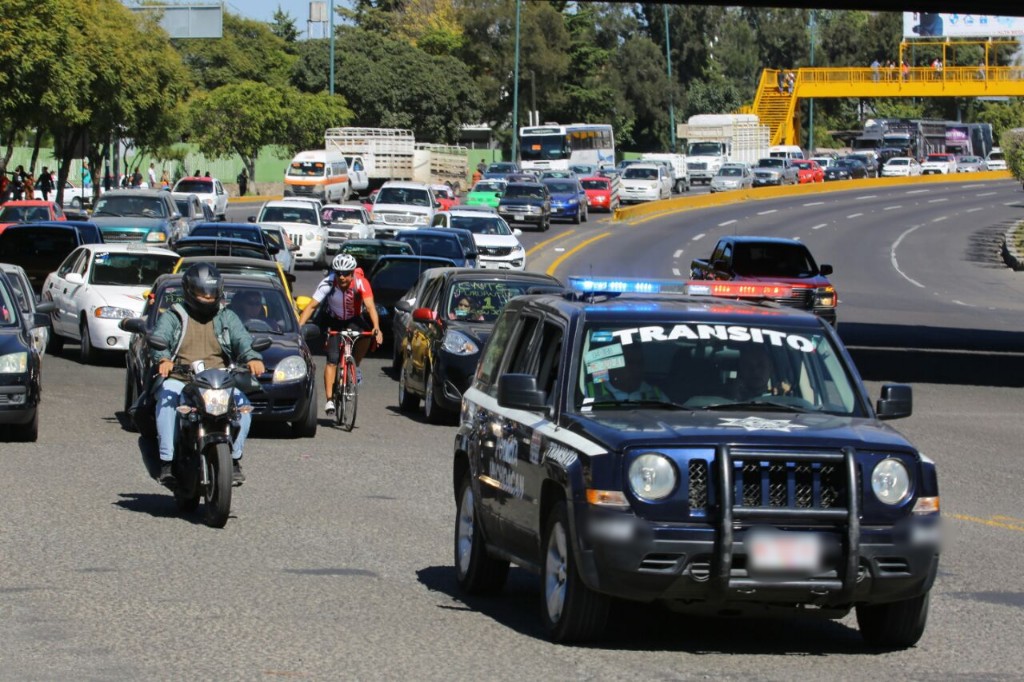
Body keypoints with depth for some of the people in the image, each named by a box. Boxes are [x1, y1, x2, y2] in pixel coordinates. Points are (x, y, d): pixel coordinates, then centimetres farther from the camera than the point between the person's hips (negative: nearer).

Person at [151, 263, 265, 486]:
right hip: (179, 381, -2)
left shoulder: (226, 318, 19)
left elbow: (241, 339, 0)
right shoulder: (173, 317, 13)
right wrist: (163, 359, -30)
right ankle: (167, 461, -32)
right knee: (167, 401, -34)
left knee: (242, 403, -26)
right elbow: (158, 338, -6)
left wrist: (252, 358, -24)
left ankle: (234, 459, -14)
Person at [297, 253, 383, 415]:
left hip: (353, 320, 0)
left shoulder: (360, 283, -28)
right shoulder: (327, 283, -27)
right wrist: (299, 327, -41)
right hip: (333, 321, 0)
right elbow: (312, 306, -28)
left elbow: (370, 306, -37)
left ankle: (355, 366, -6)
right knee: (332, 360, -15)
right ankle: (329, 400, -13)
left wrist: (376, 328, -54)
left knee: (365, 335, -33)